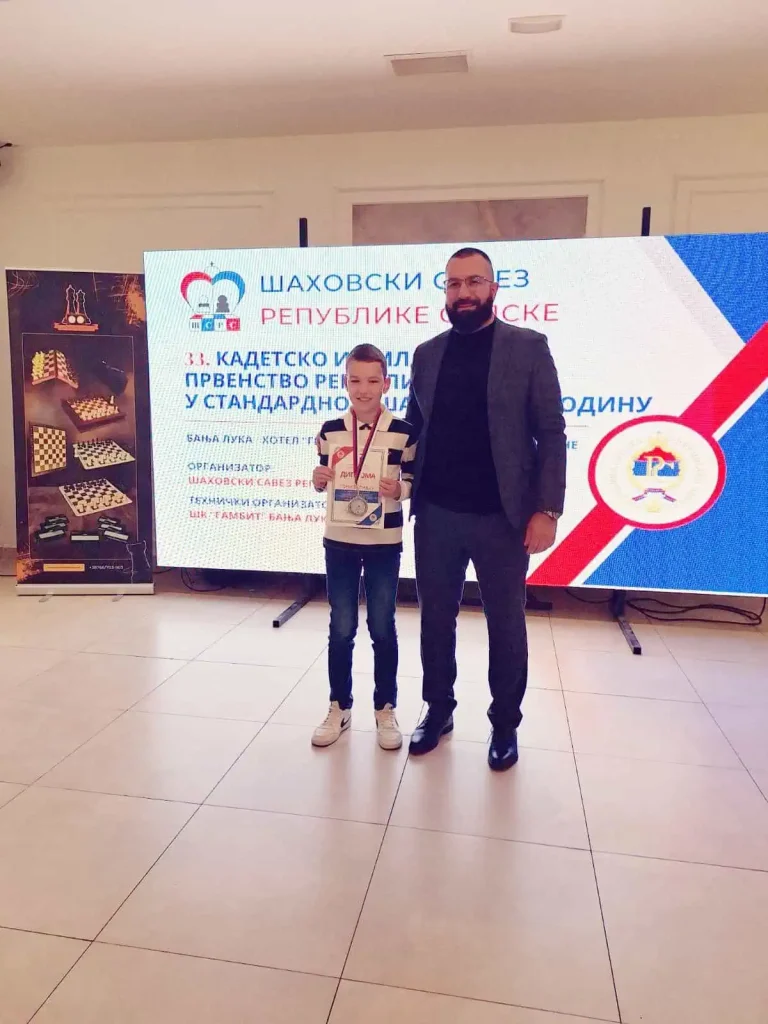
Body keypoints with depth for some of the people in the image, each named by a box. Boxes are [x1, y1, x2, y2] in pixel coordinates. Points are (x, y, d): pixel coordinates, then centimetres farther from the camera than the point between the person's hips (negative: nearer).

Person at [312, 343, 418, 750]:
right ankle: (339, 708, 26)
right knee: (341, 629, 10)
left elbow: (416, 483, 0)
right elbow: (324, 479, 10)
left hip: (384, 544, -2)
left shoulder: (403, 432, -6)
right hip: (339, 542, 2)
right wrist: (318, 480, -11)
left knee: (383, 629, 9)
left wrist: (399, 490, -20)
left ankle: (385, 710, 24)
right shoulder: (330, 430, 1)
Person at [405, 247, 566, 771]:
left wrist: (547, 510, -11)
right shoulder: (427, 353, 9)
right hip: (435, 514, 3)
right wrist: (404, 487, 2)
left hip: (502, 517, -3)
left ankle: (506, 723, 29)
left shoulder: (528, 347, -2)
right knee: (436, 618, 13)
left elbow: (552, 434, -5)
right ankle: (439, 709, 33)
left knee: (506, 625, 10)